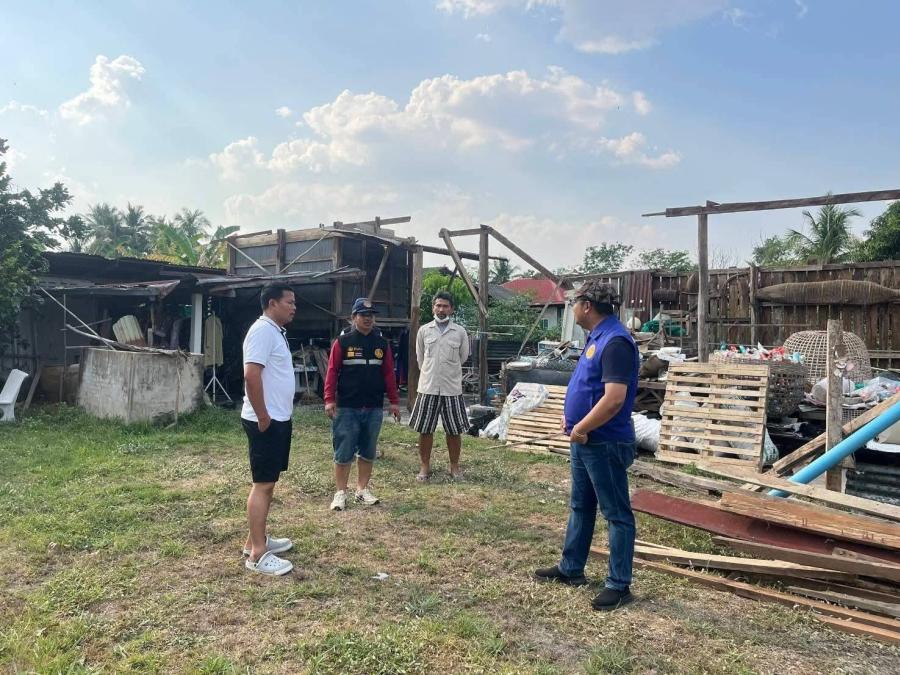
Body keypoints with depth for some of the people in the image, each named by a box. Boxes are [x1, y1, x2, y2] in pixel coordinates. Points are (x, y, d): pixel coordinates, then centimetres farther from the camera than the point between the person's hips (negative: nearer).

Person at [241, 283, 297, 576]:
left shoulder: (276, 331, 16)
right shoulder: (263, 330, -16)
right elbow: (251, 375, -25)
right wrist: (262, 416, -22)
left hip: (279, 419, 10)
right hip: (266, 421, -10)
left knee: (269, 482, 16)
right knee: (263, 484, -6)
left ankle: (256, 539, 27)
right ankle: (258, 554, 1)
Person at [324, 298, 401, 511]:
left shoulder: (382, 343, 8)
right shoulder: (342, 342, -2)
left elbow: (389, 374, 8)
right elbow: (332, 372, -5)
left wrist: (394, 401, 5)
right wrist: (329, 399, -13)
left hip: (374, 409, 3)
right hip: (347, 408, -3)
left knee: (368, 452, 11)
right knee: (343, 453, 2)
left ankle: (363, 490, 23)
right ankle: (340, 493, 13)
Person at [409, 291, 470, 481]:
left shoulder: (460, 332, 0)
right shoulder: (424, 330, 2)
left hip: (452, 388, -1)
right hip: (428, 387, 1)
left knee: (454, 430, 6)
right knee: (425, 429, 5)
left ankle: (455, 467, 21)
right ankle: (425, 467, 19)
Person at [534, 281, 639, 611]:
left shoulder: (615, 341, -22)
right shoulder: (597, 337, 11)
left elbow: (614, 398, -29)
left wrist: (581, 428, -19)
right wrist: (571, 416, 10)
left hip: (605, 443, -10)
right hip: (585, 442, 11)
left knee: (617, 514, 4)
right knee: (580, 506, 20)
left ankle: (619, 585, 16)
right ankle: (571, 568, 34)